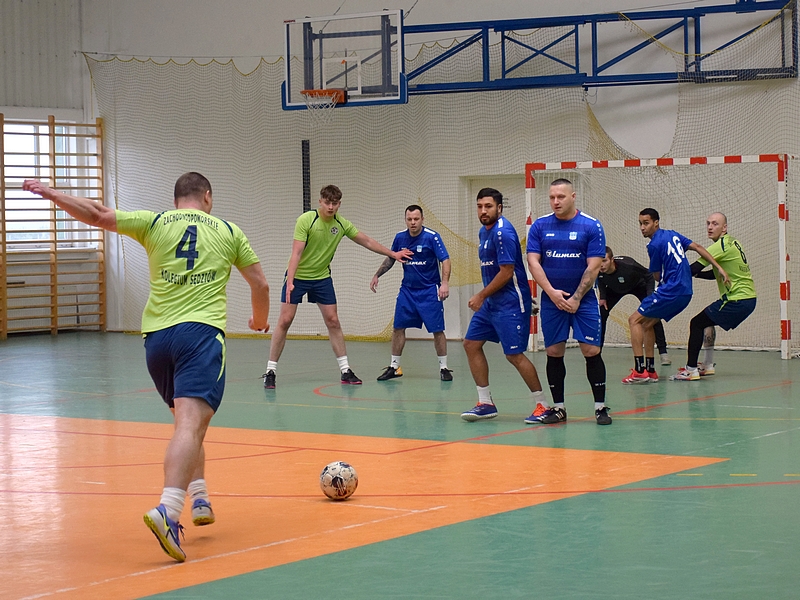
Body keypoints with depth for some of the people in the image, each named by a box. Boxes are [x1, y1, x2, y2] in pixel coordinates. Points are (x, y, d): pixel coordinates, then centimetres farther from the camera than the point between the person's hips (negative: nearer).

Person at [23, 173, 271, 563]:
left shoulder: (155, 223, 13)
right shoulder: (228, 231, 14)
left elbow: (98, 215, 3)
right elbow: (260, 285, 19)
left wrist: (52, 194, 13)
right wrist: (260, 321, 38)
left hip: (156, 336, 3)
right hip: (202, 332, -3)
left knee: (188, 417, 25)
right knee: (191, 423, -18)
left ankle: (199, 498, 26)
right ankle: (167, 510, -36)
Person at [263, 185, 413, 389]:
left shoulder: (342, 224, -5)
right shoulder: (306, 220, -19)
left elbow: (366, 241, 9)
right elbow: (296, 252, -25)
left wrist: (393, 254, 11)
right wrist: (290, 281, -34)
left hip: (322, 278, 4)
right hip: (298, 276, -4)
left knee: (333, 322, 3)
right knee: (285, 321, -6)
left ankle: (346, 371, 9)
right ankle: (270, 371, -1)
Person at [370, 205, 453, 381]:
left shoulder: (432, 237, -14)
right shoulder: (400, 238, 0)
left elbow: (445, 260, -17)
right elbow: (390, 259, 16)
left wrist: (445, 283, -29)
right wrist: (377, 275, 10)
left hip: (429, 291, -4)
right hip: (407, 290, 4)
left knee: (437, 330, -4)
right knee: (398, 327, 2)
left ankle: (444, 368, 8)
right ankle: (394, 367, 13)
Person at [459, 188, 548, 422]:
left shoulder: (503, 232, -17)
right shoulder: (484, 231, 12)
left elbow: (506, 272, -20)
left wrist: (481, 296, -13)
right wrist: (483, 298, 13)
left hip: (510, 302, -10)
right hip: (491, 302, 10)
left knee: (514, 354, -9)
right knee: (471, 344, 7)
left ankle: (542, 404, 2)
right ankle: (485, 403, 12)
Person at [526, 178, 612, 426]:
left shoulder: (592, 226, -4)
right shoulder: (540, 226, 3)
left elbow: (593, 267, -7)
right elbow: (533, 261, -1)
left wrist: (576, 298, -12)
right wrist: (552, 292, -13)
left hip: (583, 300, -2)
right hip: (551, 300, 2)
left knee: (591, 351, -7)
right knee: (554, 353, 3)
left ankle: (600, 407, 0)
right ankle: (558, 408, 12)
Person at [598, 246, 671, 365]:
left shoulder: (627, 265, -43)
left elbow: (649, 276, -26)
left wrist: (650, 296, -33)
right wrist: (603, 297, -11)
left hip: (638, 286, -3)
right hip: (615, 289, 3)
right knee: (601, 314, -12)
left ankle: (663, 352, -7)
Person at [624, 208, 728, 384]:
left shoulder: (655, 245, -10)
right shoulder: (672, 235, 14)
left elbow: (657, 276, -2)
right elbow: (698, 247, 12)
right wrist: (719, 268, 11)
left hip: (670, 291, -9)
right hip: (686, 292, 9)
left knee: (635, 320, -3)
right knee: (646, 324, 18)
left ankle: (639, 371, -12)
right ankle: (650, 371, 16)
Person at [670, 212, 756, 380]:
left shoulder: (722, 246, -14)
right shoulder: (731, 242, 15)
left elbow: (694, 268, -17)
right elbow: (715, 274, 17)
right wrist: (692, 273, 6)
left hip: (736, 300, -10)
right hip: (748, 298, 10)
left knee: (697, 323, -5)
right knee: (708, 321, 28)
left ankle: (691, 369, -10)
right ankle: (708, 365, 30)